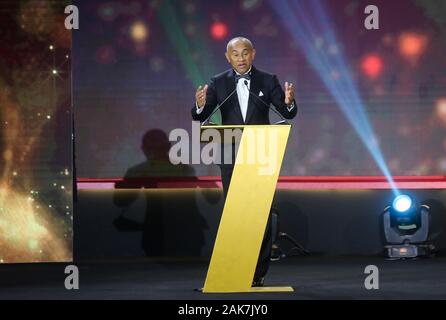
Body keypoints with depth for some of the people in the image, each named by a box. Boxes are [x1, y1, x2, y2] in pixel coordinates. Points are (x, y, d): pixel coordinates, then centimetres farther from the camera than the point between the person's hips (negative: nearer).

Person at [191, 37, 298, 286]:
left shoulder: (267, 81, 2)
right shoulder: (218, 83, 3)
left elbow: (288, 114, -1)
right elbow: (201, 117, -3)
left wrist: (289, 102, -24)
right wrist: (200, 106, -27)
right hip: (231, 156, 1)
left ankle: (259, 271, 2)